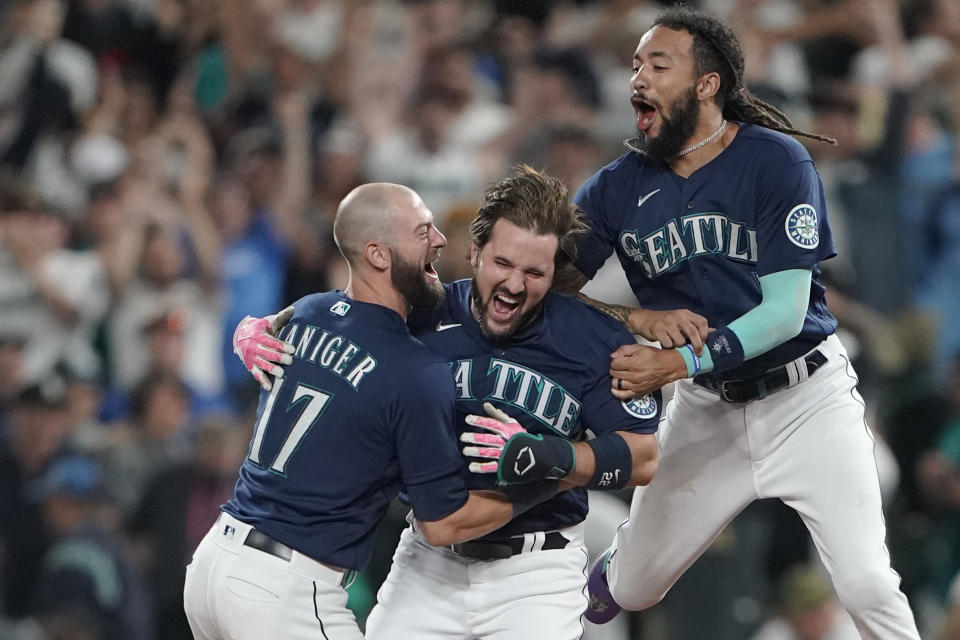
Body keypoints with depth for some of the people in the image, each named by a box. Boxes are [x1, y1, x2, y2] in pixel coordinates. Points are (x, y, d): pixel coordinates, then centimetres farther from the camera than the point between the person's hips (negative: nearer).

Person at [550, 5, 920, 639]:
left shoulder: (777, 163, -14)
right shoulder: (617, 188, -3)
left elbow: (785, 311, -18)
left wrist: (677, 364, -29)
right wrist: (640, 320, -21)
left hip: (804, 397, -3)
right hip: (707, 411, 3)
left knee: (868, 588, -16)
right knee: (632, 588, 12)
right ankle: (606, 577, 47)